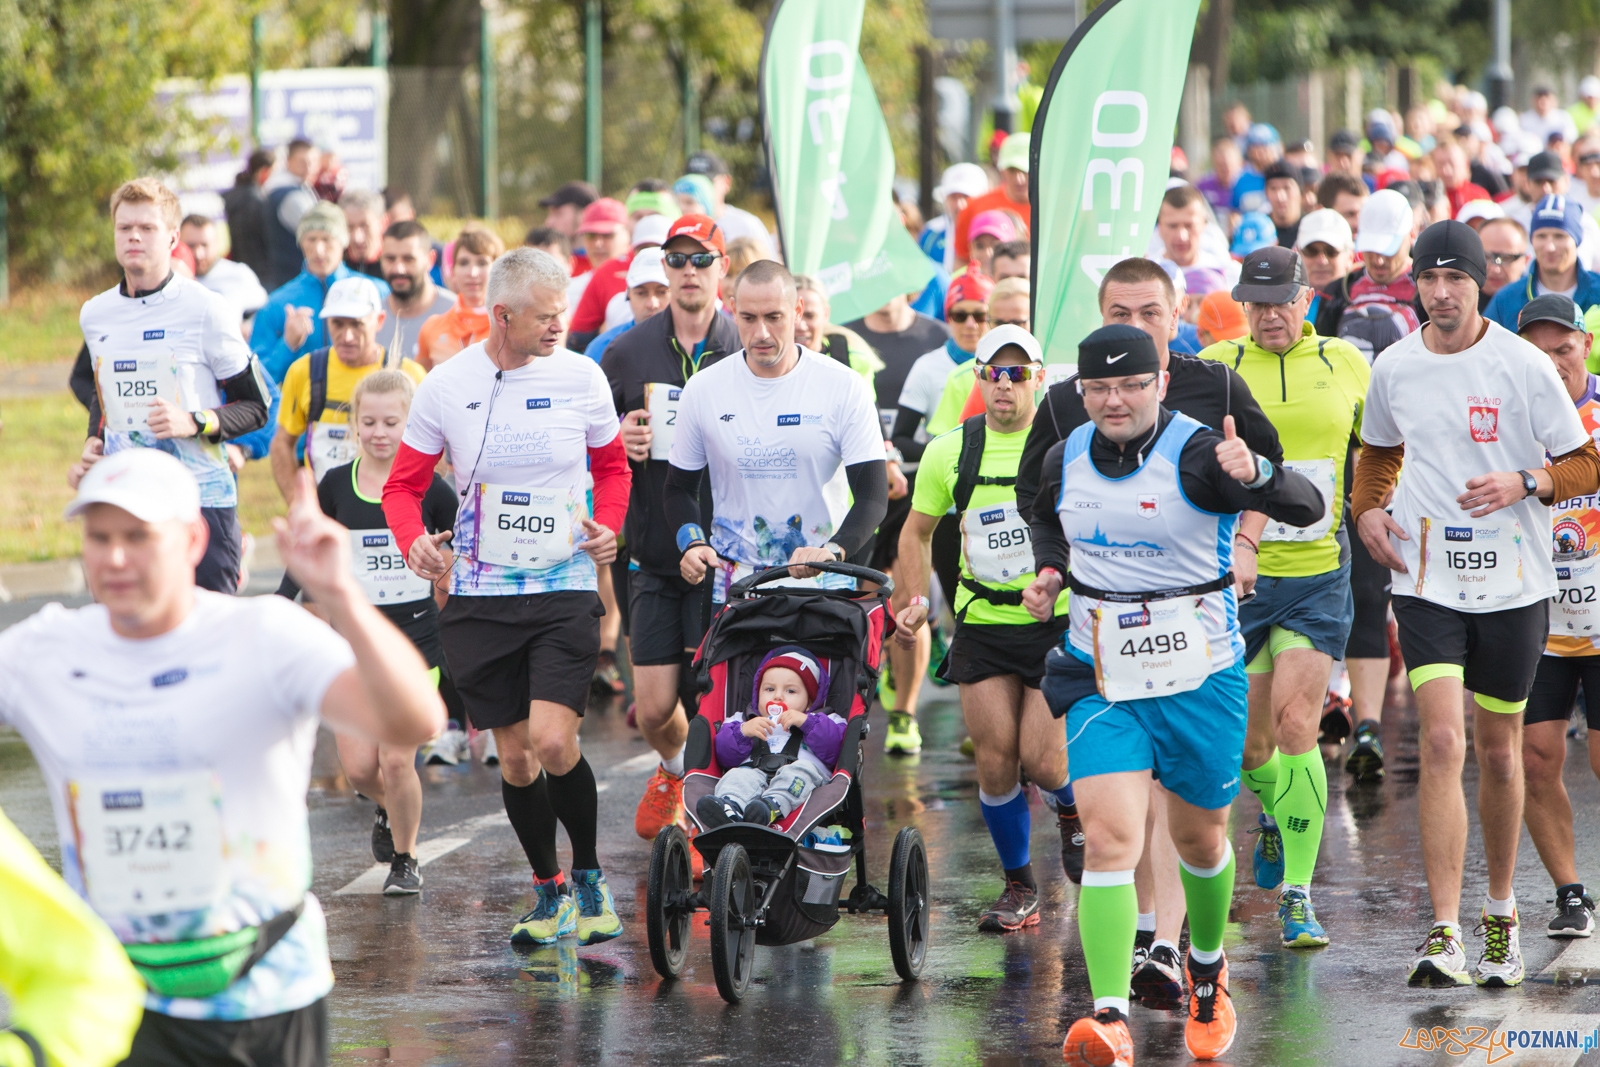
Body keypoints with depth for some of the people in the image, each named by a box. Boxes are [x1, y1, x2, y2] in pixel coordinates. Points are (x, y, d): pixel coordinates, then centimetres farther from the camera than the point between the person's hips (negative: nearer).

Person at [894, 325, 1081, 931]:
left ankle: (1074, 811, 26)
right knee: (995, 760, -3)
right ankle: (1018, 886, 14)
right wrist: (914, 600, 5)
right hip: (982, 625, 3)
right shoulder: (949, 452, 3)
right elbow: (917, 530, 17)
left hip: (1058, 623, -2)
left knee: (1040, 759, -10)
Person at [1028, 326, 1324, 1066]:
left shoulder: (1198, 454, -15)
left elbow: (1305, 508, -28)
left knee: (1200, 838, 15)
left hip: (1200, 678, -2)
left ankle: (1207, 969, 46)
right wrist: (1047, 572, 4)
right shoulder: (1066, 459, 2)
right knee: (1109, 837, -16)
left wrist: (1258, 476, -49)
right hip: (1100, 680, 2)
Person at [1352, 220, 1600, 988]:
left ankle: (1501, 914, 30)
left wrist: (1523, 484, -18)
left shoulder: (1524, 366, -5)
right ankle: (1444, 937, -18)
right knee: (1442, 745, -14)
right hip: (1427, 581, 1)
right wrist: (1366, 511, 4)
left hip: (1513, 583, 0)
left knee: (1499, 751, 10)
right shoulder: (1394, 368, 3)